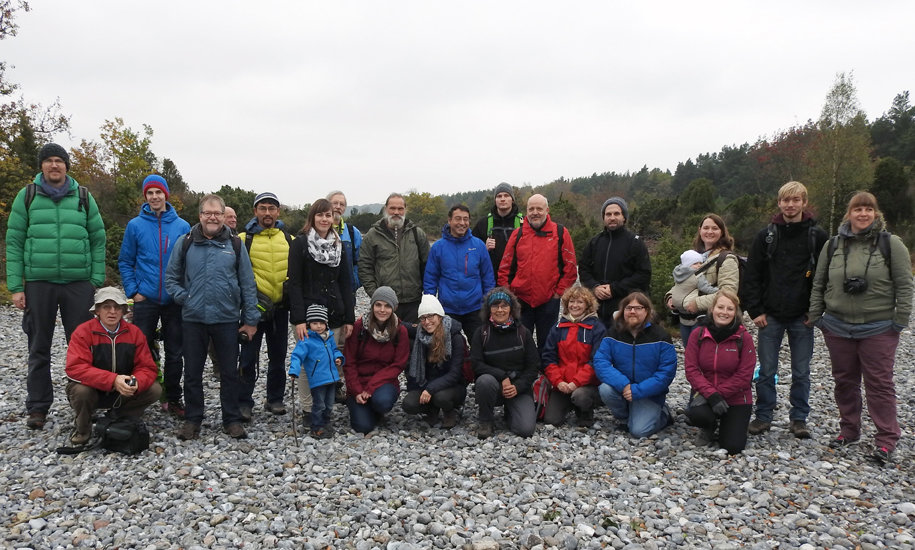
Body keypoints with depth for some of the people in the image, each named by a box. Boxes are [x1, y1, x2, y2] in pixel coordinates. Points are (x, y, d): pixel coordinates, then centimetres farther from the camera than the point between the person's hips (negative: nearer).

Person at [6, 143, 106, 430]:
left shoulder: (83, 197, 7)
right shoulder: (26, 196, 5)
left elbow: (98, 240, 6)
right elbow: (14, 242, 3)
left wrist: (97, 280, -1)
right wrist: (15, 286, -3)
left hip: (78, 283, 0)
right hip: (38, 282, 0)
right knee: (39, 347, 8)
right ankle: (37, 407, 19)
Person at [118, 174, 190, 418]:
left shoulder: (182, 226, 3)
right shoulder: (135, 225, 2)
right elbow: (125, 262, 5)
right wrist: (133, 291, -4)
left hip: (174, 300, 1)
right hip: (145, 300, 0)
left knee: (175, 353, 7)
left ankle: (173, 399, 20)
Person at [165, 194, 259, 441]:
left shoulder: (235, 245, 2)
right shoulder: (186, 243, 2)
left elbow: (248, 284, 3)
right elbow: (171, 277, 10)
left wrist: (250, 319, 0)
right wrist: (183, 298, -5)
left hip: (227, 319, 0)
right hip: (193, 319, 1)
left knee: (230, 372, 7)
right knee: (192, 372, 9)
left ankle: (232, 420, 19)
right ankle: (192, 419, 23)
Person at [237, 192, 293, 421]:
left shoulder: (289, 240, 10)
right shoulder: (243, 239, 0)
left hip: (280, 307, 3)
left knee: (278, 356, 12)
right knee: (249, 357, -1)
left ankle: (275, 399, 25)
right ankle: (244, 403, 9)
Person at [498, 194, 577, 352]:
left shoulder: (560, 233, 0)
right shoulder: (518, 234, 4)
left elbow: (570, 268, 0)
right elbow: (505, 267, 6)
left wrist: (559, 292, -3)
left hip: (549, 301, -1)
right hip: (520, 301, 1)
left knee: (546, 344, 11)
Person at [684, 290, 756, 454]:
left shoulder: (744, 337, -9)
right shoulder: (698, 334, -5)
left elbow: (744, 375, -12)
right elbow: (691, 369, -10)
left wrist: (719, 393, -20)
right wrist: (711, 395, -22)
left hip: (736, 398, 0)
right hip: (705, 393, 1)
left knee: (732, 447, -11)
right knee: (696, 414, -33)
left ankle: (728, 423, 27)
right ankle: (709, 428, 7)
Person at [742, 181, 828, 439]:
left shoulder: (817, 237, -1)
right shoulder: (766, 236, 2)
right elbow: (751, 276, 2)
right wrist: (755, 310, -4)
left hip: (803, 318, 0)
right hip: (770, 316, 1)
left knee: (801, 372, 8)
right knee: (767, 370, 6)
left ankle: (799, 418, 21)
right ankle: (763, 416, 18)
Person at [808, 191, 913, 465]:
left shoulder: (891, 244, -2)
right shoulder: (833, 245, 5)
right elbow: (818, 284, 8)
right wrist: (816, 317, 5)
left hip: (878, 329, -3)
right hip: (838, 327, 3)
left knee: (880, 383, 1)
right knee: (845, 381, 11)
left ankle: (886, 439, 9)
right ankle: (849, 429, 25)